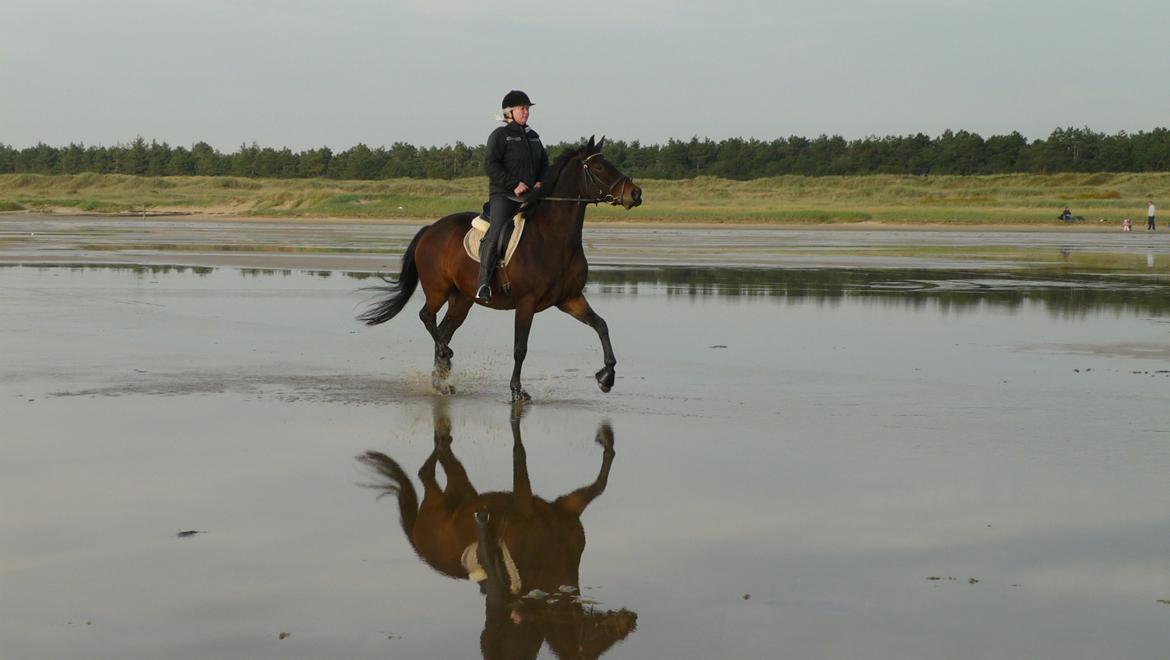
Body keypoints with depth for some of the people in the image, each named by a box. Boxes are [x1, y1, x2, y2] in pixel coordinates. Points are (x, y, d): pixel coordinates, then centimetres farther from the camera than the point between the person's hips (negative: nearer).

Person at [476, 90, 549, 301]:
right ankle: (484, 283, -18)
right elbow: (491, 164, -13)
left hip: (530, 195, 7)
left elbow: (544, 162, 22)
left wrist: (540, 182, 1)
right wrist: (514, 185, -18)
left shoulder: (532, 136, 17)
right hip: (503, 195, -7)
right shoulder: (500, 135, -3)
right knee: (495, 236, -19)